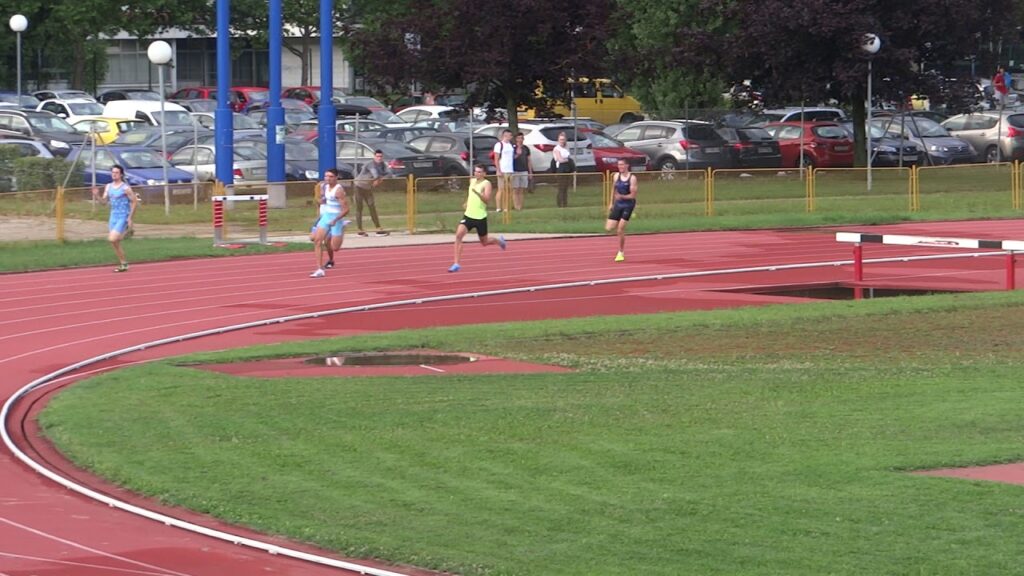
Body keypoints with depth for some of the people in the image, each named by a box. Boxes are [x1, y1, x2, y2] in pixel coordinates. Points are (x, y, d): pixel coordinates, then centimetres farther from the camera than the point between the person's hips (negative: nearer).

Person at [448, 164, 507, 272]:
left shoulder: (486, 184, -12)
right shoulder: (472, 181, 7)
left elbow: (487, 200, -26)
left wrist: (477, 193, -39)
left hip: (480, 217, -5)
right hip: (468, 215, 5)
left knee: (484, 242, 13)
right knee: (458, 235, -17)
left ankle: (499, 241, 49)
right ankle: (457, 264, -16)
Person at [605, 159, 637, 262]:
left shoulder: (632, 178, -12)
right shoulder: (617, 176, 3)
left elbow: (633, 195, -15)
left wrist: (622, 196, -31)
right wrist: (611, 203, 18)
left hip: (628, 205, -5)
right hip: (618, 204, 5)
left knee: (620, 230, -10)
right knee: (608, 228, -3)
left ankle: (621, 253, 5)